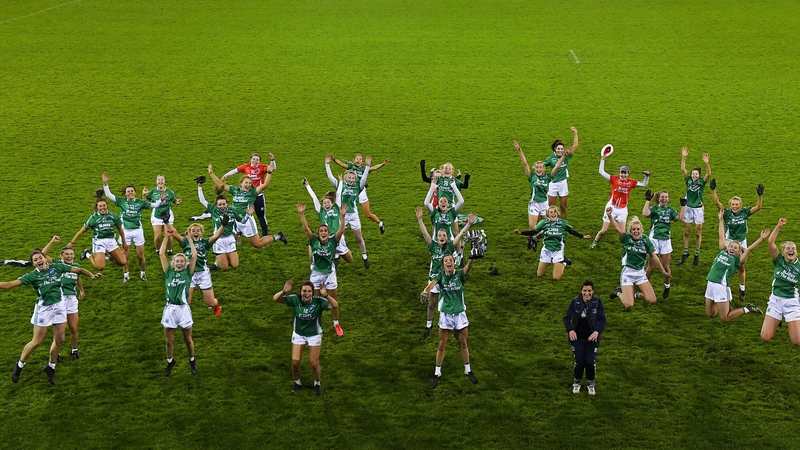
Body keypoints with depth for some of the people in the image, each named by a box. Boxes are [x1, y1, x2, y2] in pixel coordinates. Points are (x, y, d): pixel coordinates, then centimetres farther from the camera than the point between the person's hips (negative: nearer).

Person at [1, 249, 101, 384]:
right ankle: (19, 366, 23)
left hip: (59, 306, 3)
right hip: (43, 308, -3)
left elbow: (78, 270, 2)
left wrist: (91, 275, -11)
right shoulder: (32, 276, -12)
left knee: (59, 339, 7)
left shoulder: (57, 267, -5)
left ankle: (51, 367, 27)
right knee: (37, 342, 1)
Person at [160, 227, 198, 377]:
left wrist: (189, 238, 1)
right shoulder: (169, 272, 6)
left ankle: (192, 360, 32)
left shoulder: (187, 273, 3)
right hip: (170, 309, 1)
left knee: (188, 339, 11)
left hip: (183, 309, -1)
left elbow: (194, 255, -5)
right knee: (169, 341, 10)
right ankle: (170, 362, 32)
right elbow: (161, 254, 2)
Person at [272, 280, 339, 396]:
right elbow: (275, 299, -21)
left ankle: (317, 383, 31)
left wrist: (325, 295, -52)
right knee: (295, 361, -1)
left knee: (314, 363, 1)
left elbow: (335, 305, -37)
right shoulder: (295, 299, -20)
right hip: (298, 334, 2)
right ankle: (297, 382, 30)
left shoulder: (318, 301, -25)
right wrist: (284, 292, -41)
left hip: (314, 335, -2)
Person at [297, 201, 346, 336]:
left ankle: (336, 324, 29)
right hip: (316, 274, 0)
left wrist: (342, 216, -34)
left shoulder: (333, 242, -8)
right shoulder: (314, 241, -8)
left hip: (330, 274, 0)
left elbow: (341, 230, -21)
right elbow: (306, 228, -18)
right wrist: (302, 214, -29)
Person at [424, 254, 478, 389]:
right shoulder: (441, 275, -5)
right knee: (442, 345, 7)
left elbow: (468, 266, -26)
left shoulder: (460, 274, -6)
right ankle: (437, 373, 19)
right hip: (445, 314, 0)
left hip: (460, 314, 0)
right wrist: (425, 291, -47)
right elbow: (431, 285, -24)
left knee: (463, 344, 13)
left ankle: (468, 371, 29)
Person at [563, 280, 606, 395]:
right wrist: (570, 330, -21)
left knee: (590, 362, -8)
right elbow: (567, 318, -3)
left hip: (592, 338, 0)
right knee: (579, 362, -7)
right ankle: (577, 383, 22)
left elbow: (602, 319, -7)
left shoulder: (597, 301, -8)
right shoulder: (575, 301, -6)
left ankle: (590, 384, 20)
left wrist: (597, 331, -23)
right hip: (577, 338, 0)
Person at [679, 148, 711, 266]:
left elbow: (709, 174, -25)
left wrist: (706, 163, -41)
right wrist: (683, 157, -28)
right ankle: (685, 253, 21)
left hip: (698, 209, -2)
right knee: (686, 232, 9)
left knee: (698, 233, 6)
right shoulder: (688, 180, -3)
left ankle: (697, 255, 17)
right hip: (688, 208, 2)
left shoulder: (702, 182, -7)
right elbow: (683, 169, -15)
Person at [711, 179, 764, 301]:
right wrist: (713, 190, -31)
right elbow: (717, 202, -19)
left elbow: (758, 207, -9)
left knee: (741, 268, 13)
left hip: (742, 243, 2)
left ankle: (742, 289, 29)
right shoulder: (727, 213, -10)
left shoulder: (744, 213, -5)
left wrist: (760, 195, -23)